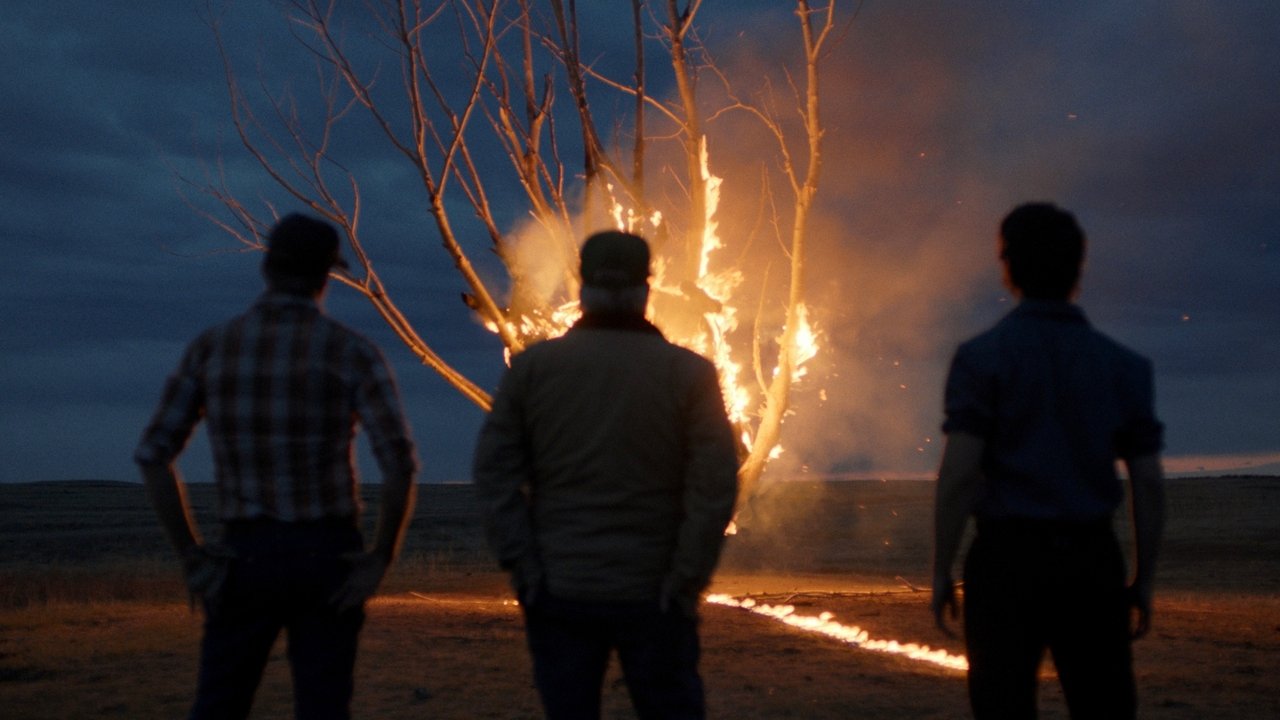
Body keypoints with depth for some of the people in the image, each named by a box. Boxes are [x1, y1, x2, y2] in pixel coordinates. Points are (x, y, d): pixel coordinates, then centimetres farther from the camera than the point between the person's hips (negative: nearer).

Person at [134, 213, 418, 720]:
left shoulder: (210, 348, 2)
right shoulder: (352, 353, -5)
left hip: (243, 557, 2)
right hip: (325, 556, -1)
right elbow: (400, 464, -14)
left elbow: (154, 454, -2)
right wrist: (380, 561, -6)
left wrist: (190, 556, 2)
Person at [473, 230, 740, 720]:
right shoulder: (689, 373, -2)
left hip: (558, 592, 1)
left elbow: (494, 472, -3)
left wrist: (522, 567, -2)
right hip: (653, 595, -1)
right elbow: (716, 486, -9)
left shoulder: (532, 367, 1)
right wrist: (687, 581, -5)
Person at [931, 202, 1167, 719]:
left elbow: (958, 472, -12)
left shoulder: (981, 358, -5)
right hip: (1092, 560, 3)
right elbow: (1149, 483, 3)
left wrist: (941, 571, -5)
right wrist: (1144, 579, 12)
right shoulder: (1124, 365, 5)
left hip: (1007, 558, -2)